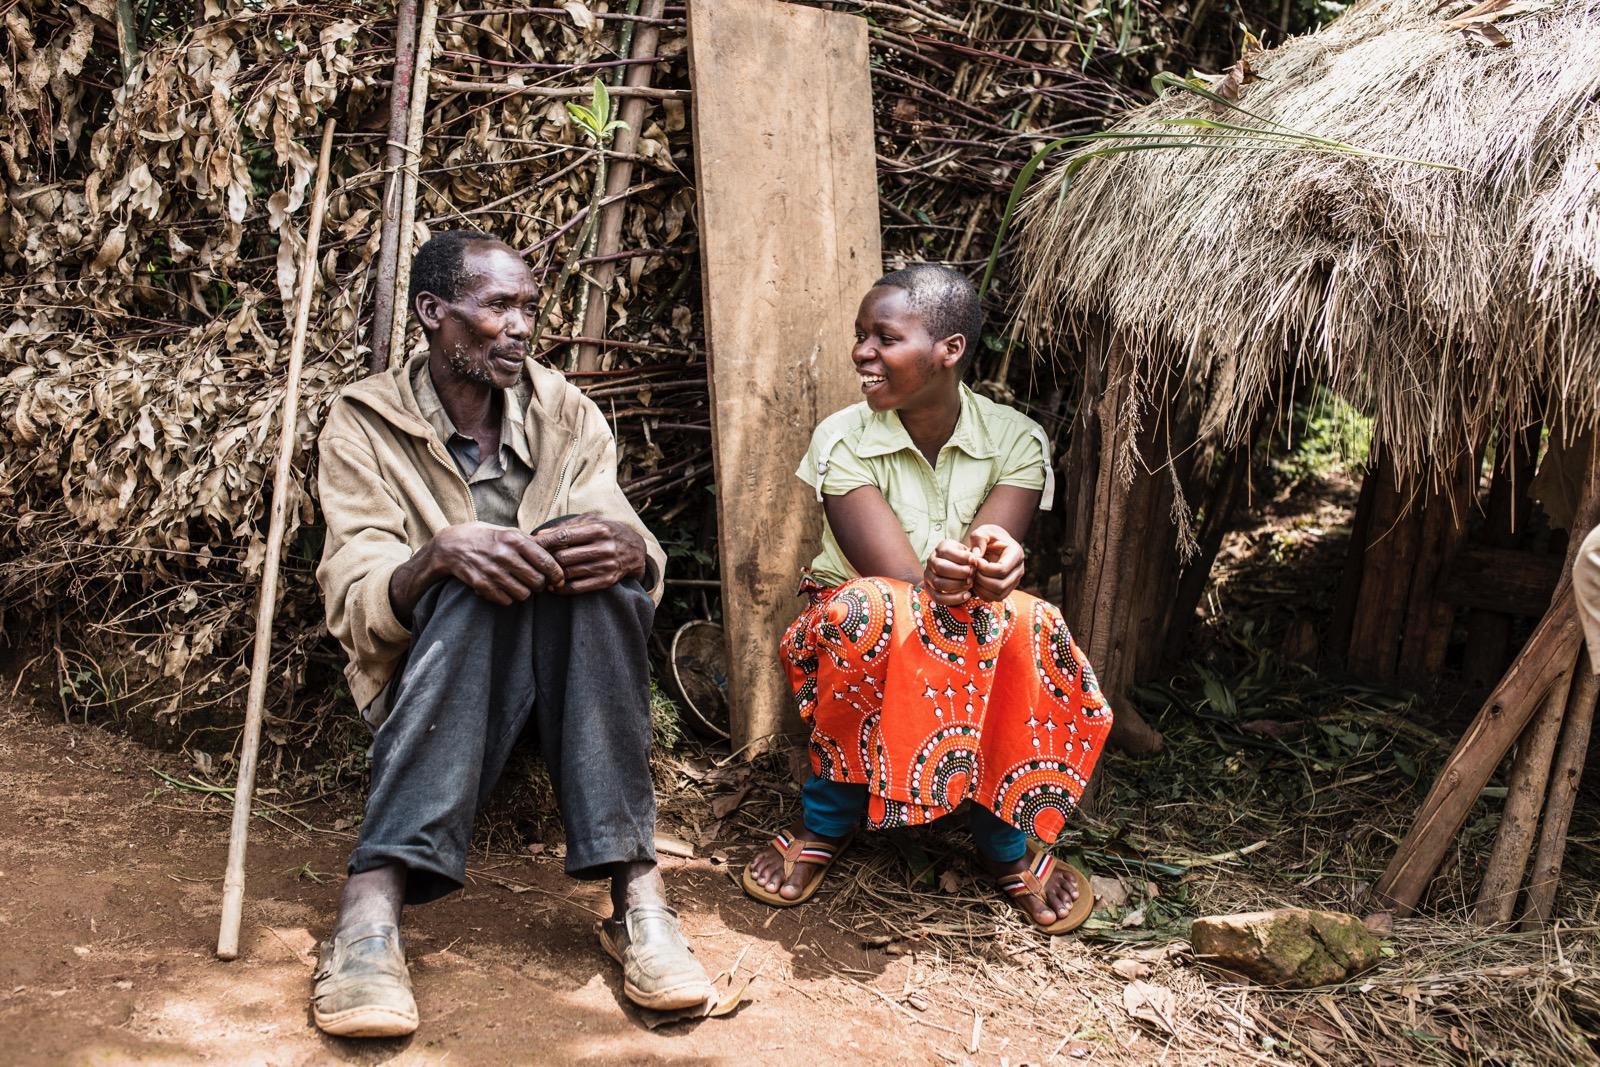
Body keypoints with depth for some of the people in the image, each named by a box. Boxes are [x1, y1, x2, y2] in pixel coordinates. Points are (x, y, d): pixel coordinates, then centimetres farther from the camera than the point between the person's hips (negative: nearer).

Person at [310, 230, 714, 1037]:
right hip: (430, 685, -2)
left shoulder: (566, 413, 5)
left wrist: (629, 551, -33)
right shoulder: (363, 425, -2)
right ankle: (374, 900, -44)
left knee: (593, 556, -29)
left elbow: (630, 547, -7)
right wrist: (438, 555, -36)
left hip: (568, 681, 2)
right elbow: (353, 604, -14)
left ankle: (635, 889, -37)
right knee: (477, 577, -33)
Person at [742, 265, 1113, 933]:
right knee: (869, 611, -37)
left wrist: (989, 559, -49)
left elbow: (997, 550, -23)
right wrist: (935, 583, -48)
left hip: (974, 642, 1)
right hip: (864, 648, -1)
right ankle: (825, 821, -14)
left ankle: (1007, 837, -11)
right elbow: (894, 574, -24)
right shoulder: (842, 439, -11)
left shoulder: (1015, 439, -8)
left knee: (1023, 625, -34)